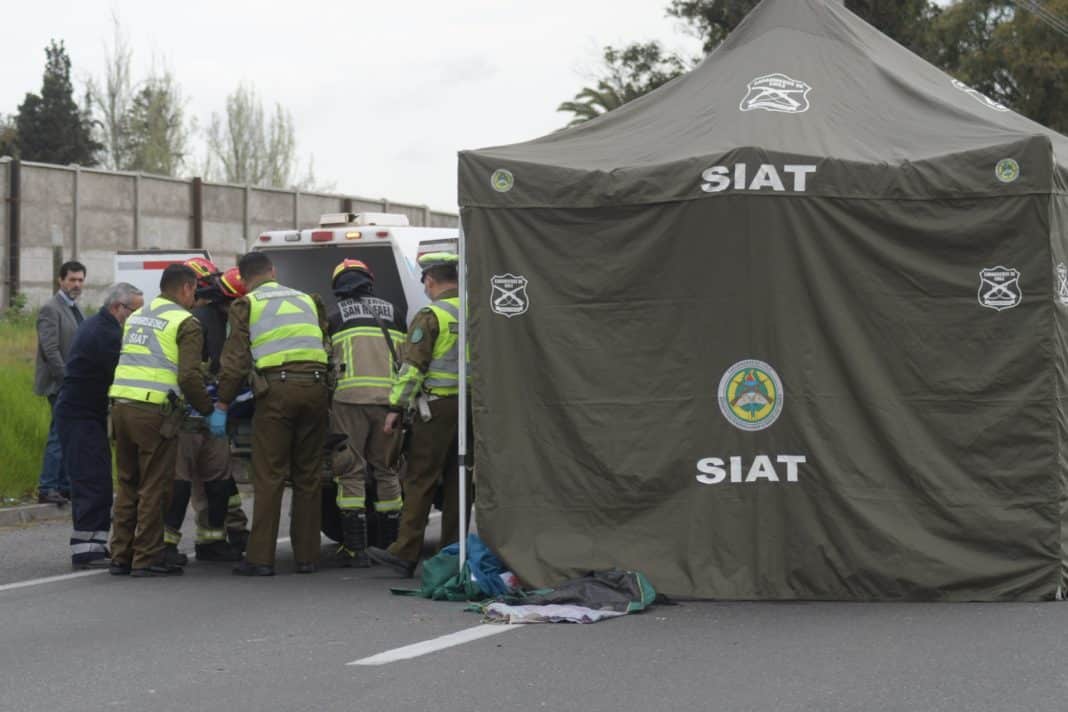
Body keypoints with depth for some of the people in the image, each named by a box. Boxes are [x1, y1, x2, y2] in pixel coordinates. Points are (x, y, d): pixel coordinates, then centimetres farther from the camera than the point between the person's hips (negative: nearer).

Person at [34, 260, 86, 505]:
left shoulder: (73, 308, 17)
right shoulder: (51, 309, -11)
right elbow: (50, 350, -18)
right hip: (59, 384, -9)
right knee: (60, 436, -8)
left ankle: (65, 485, 15)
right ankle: (46, 489, -4)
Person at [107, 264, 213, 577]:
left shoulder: (136, 317, 20)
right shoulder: (185, 322, -3)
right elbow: (189, 376, -13)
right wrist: (207, 408, 1)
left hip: (120, 405, 7)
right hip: (154, 411, -7)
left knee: (128, 485, 15)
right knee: (154, 488, 0)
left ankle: (121, 556, 17)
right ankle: (146, 559, 1)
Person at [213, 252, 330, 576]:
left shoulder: (246, 306, 8)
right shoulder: (308, 300, 22)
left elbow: (235, 359, 1)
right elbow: (327, 348, 24)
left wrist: (222, 405, 4)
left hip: (276, 391, -4)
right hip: (315, 389, 4)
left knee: (269, 477, -2)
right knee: (308, 476, 10)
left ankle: (260, 558, -4)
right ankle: (307, 556, 12)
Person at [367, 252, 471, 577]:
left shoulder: (431, 315, -10)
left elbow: (412, 366, -12)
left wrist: (396, 407, -9)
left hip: (438, 407, -7)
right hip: (470, 408, 7)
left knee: (420, 479, -6)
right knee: (456, 480, 10)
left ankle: (405, 553, -8)